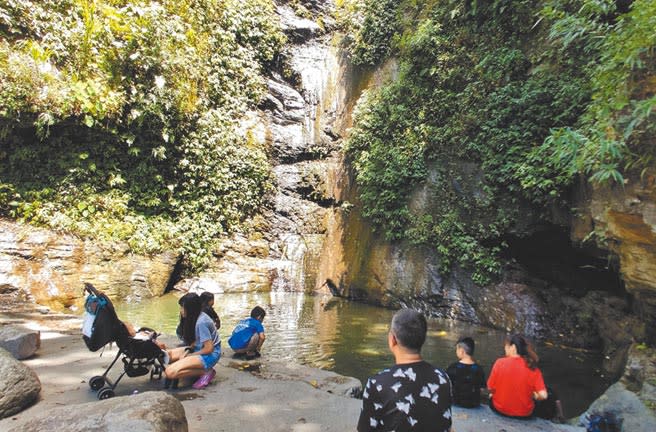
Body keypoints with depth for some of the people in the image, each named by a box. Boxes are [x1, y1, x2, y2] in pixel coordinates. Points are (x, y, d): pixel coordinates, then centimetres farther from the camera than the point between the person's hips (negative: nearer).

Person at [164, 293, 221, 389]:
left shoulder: (201, 322, -25)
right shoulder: (195, 317, 3)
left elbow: (209, 348, -23)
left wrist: (189, 355, -10)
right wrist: (187, 350, -4)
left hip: (210, 354, -10)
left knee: (170, 372, -23)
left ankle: (206, 372, -9)